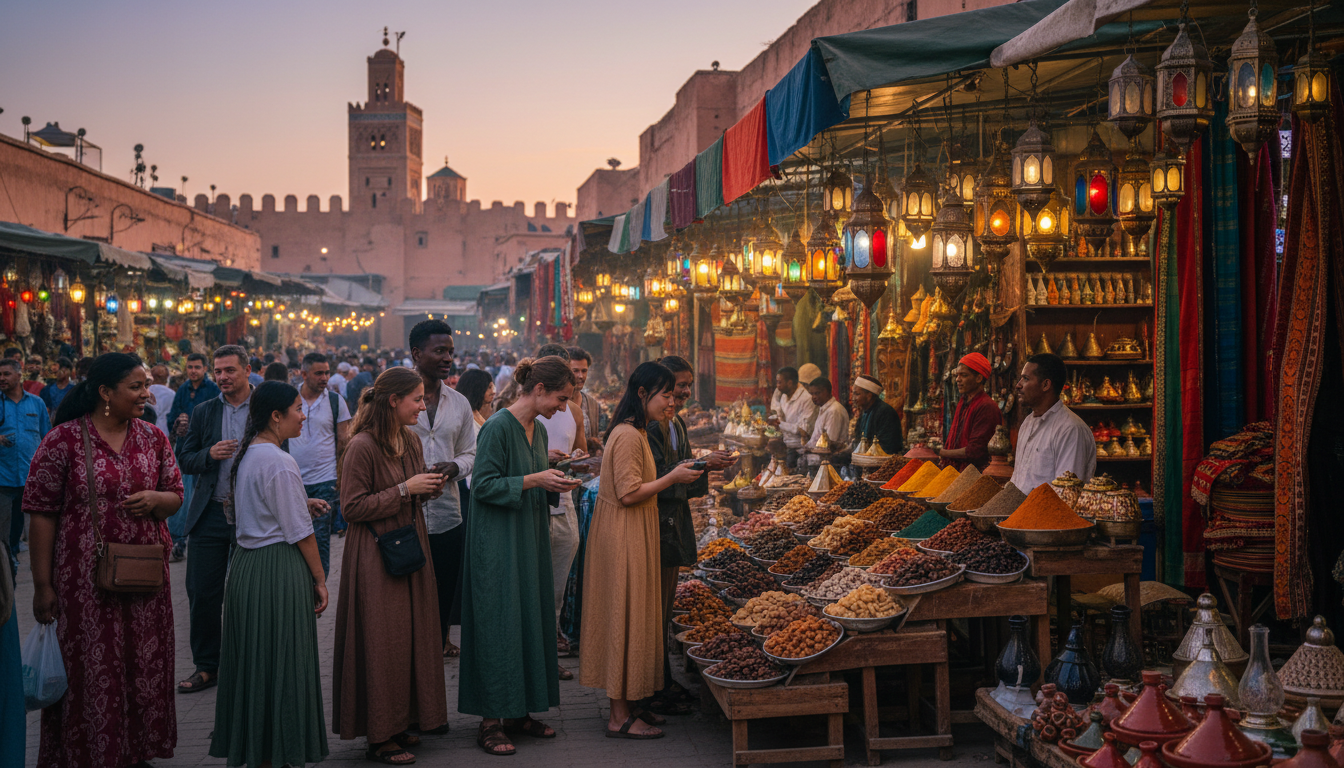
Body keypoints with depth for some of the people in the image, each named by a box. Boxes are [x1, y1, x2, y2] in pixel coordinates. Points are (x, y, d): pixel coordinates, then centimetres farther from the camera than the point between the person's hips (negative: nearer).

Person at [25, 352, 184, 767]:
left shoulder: (153, 438, 7)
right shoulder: (64, 440, -8)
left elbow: (176, 496, 14)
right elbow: (41, 514, -7)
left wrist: (155, 499, -11)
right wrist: (43, 585, -9)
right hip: (84, 580, -4)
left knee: (145, 667, 10)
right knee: (91, 671, 2)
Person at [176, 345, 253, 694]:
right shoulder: (203, 412, 8)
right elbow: (184, 460, 9)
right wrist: (210, 454, -11)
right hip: (210, 516, 3)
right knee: (202, 593, 4)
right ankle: (206, 666, 17)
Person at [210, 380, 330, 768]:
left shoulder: (246, 455, 9)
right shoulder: (280, 463, -18)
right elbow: (299, 532, -16)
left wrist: (302, 503, 13)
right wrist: (320, 579, -9)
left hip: (246, 563, 9)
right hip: (279, 571, -9)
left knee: (252, 660, 15)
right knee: (281, 663, 0)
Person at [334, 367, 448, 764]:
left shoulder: (411, 440, 9)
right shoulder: (362, 446, -16)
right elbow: (353, 507, -16)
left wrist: (428, 488, -1)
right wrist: (404, 489, -18)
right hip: (375, 555, -8)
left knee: (412, 637, 11)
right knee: (382, 642, -2)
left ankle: (400, 723, 23)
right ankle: (379, 736, 9)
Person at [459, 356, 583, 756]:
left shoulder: (538, 429, 12)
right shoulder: (498, 427, -15)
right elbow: (483, 485, -17)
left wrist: (554, 486, 1)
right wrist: (533, 480, -19)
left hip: (530, 542, 9)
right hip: (498, 546, -9)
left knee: (532, 621, 10)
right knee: (499, 627, -5)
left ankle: (518, 712, 19)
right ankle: (490, 721, 3)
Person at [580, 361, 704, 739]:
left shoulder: (635, 433, 15)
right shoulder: (628, 436, -18)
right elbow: (629, 493, -22)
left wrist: (676, 475, 12)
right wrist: (672, 478, -14)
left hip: (631, 536, 11)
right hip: (623, 538, -11)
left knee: (628, 618, 14)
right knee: (624, 618, -4)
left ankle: (623, 705, 22)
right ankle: (620, 718, 3)